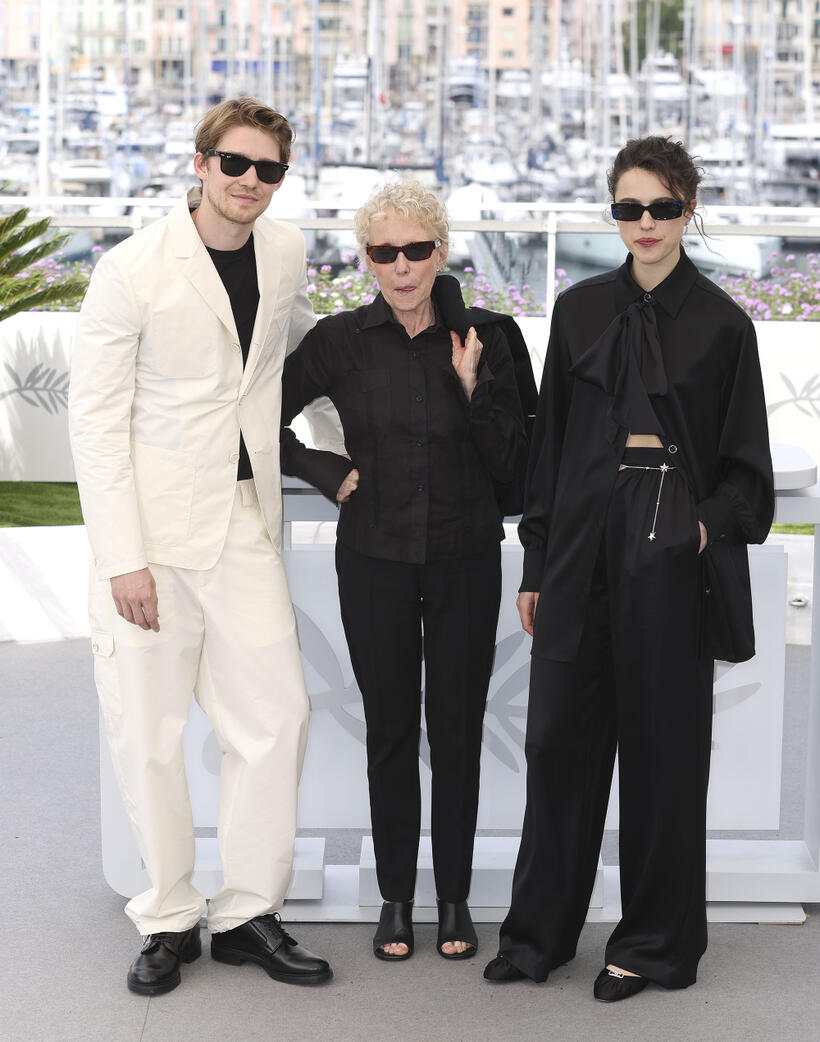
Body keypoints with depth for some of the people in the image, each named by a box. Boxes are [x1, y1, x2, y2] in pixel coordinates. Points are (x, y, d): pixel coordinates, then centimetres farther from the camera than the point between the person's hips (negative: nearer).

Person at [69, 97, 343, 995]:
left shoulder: (285, 253, 5)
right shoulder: (133, 269, -9)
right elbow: (94, 417, -9)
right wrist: (122, 557, -15)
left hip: (244, 523, 5)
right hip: (150, 525, -4)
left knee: (276, 714, 2)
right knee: (149, 730, 1)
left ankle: (248, 913, 16)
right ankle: (168, 921, 16)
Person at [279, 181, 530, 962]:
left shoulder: (480, 337, -1)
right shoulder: (341, 341, -2)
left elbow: (510, 463, -1)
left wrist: (473, 385, -14)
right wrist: (327, 476, 0)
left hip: (465, 559, 0)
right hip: (376, 559, 0)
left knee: (457, 729, 5)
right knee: (390, 730, 7)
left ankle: (454, 898, 18)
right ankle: (395, 898, 19)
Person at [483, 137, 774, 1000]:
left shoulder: (720, 324, 1)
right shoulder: (580, 311, 9)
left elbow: (745, 464, 4)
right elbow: (550, 440, 10)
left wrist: (712, 524, -15)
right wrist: (535, 564, 8)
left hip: (670, 545, -3)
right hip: (583, 536, 3)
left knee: (660, 741, 4)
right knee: (559, 732, 4)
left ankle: (655, 941, 17)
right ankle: (540, 930, 18)